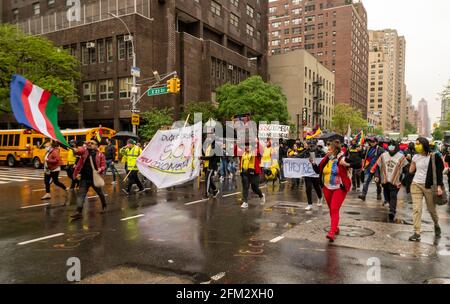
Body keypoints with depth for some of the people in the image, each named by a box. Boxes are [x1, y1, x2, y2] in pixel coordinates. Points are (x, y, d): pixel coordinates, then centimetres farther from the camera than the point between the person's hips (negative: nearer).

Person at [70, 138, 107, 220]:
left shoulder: (100, 155, -4)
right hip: (84, 178, 1)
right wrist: (75, 150, -43)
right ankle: (79, 212, -6)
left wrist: (101, 169, -24)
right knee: (81, 194, -6)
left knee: (100, 193, 17)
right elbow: (79, 151, -21)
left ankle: (104, 206, 41)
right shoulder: (84, 150, 1)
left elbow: (104, 165, -3)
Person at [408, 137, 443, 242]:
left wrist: (439, 186, -14)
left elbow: (439, 172, -7)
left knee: (431, 209, 11)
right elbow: (411, 171, 9)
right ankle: (417, 233, -3)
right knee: (416, 209, -5)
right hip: (416, 185, 3)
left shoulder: (434, 157, -6)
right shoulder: (416, 157, 5)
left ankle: (436, 225, 41)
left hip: (429, 186, -3)